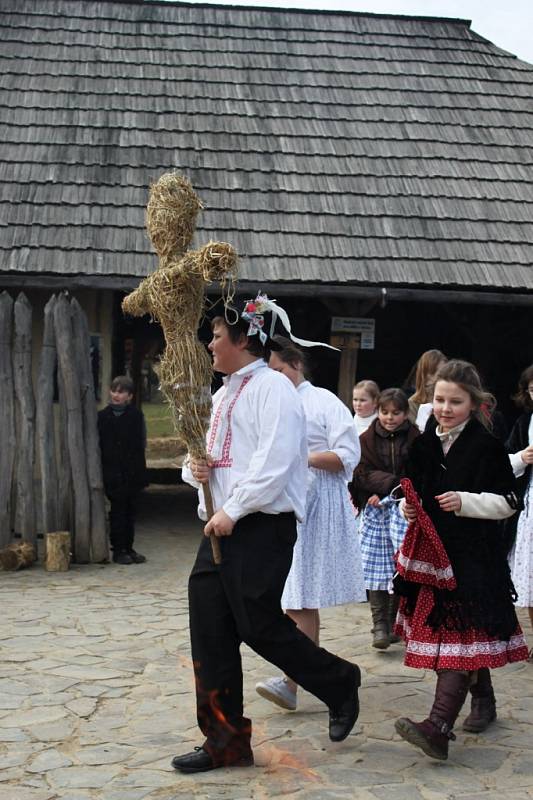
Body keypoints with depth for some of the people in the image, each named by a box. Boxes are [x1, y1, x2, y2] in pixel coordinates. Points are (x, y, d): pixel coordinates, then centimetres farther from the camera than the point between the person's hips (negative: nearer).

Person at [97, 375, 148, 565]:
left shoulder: (136, 416, 3)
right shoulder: (102, 416, 1)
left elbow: (141, 444, 2)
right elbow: (98, 445, 1)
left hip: (132, 473, 2)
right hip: (113, 473, -2)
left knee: (130, 511, 11)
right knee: (118, 512, 1)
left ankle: (128, 548, 20)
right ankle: (118, 550, 9)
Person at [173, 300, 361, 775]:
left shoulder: (271, 387, -10)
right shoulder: (224, 394, 18)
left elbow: (273, 461, -20)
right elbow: (209, 456, 26)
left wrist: (232, 511, -19)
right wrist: (196, 468, 2)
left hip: (262, 527, -9)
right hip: (222, 527, 9)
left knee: (260, 625, -4)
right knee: (210, 633, 5)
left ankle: (340, 685, 21)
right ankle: (225, 742, 15)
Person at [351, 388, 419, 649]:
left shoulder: (415, 439, 5)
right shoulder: (367, 439, 9)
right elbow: (363, 472, 1)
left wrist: (383, 493, -10)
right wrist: (392, 483, -15)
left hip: (404, 507, -1)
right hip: (374, 509, 1)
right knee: (377, 567, -5)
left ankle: (394, 622, 7)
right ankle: (379, 625, -2)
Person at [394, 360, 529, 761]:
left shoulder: (487, 446, -7)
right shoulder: (423, 446, 9)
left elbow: (508, 502, -7)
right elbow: (413, 493, 19)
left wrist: (465, 502, -20)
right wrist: (408, 507, -3)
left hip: (474, 556, -6)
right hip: (432, 551, 6)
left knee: (461, 634, -12)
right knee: (467, 633, 15)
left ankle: (439, 727, -22)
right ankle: (483, 697, 36)